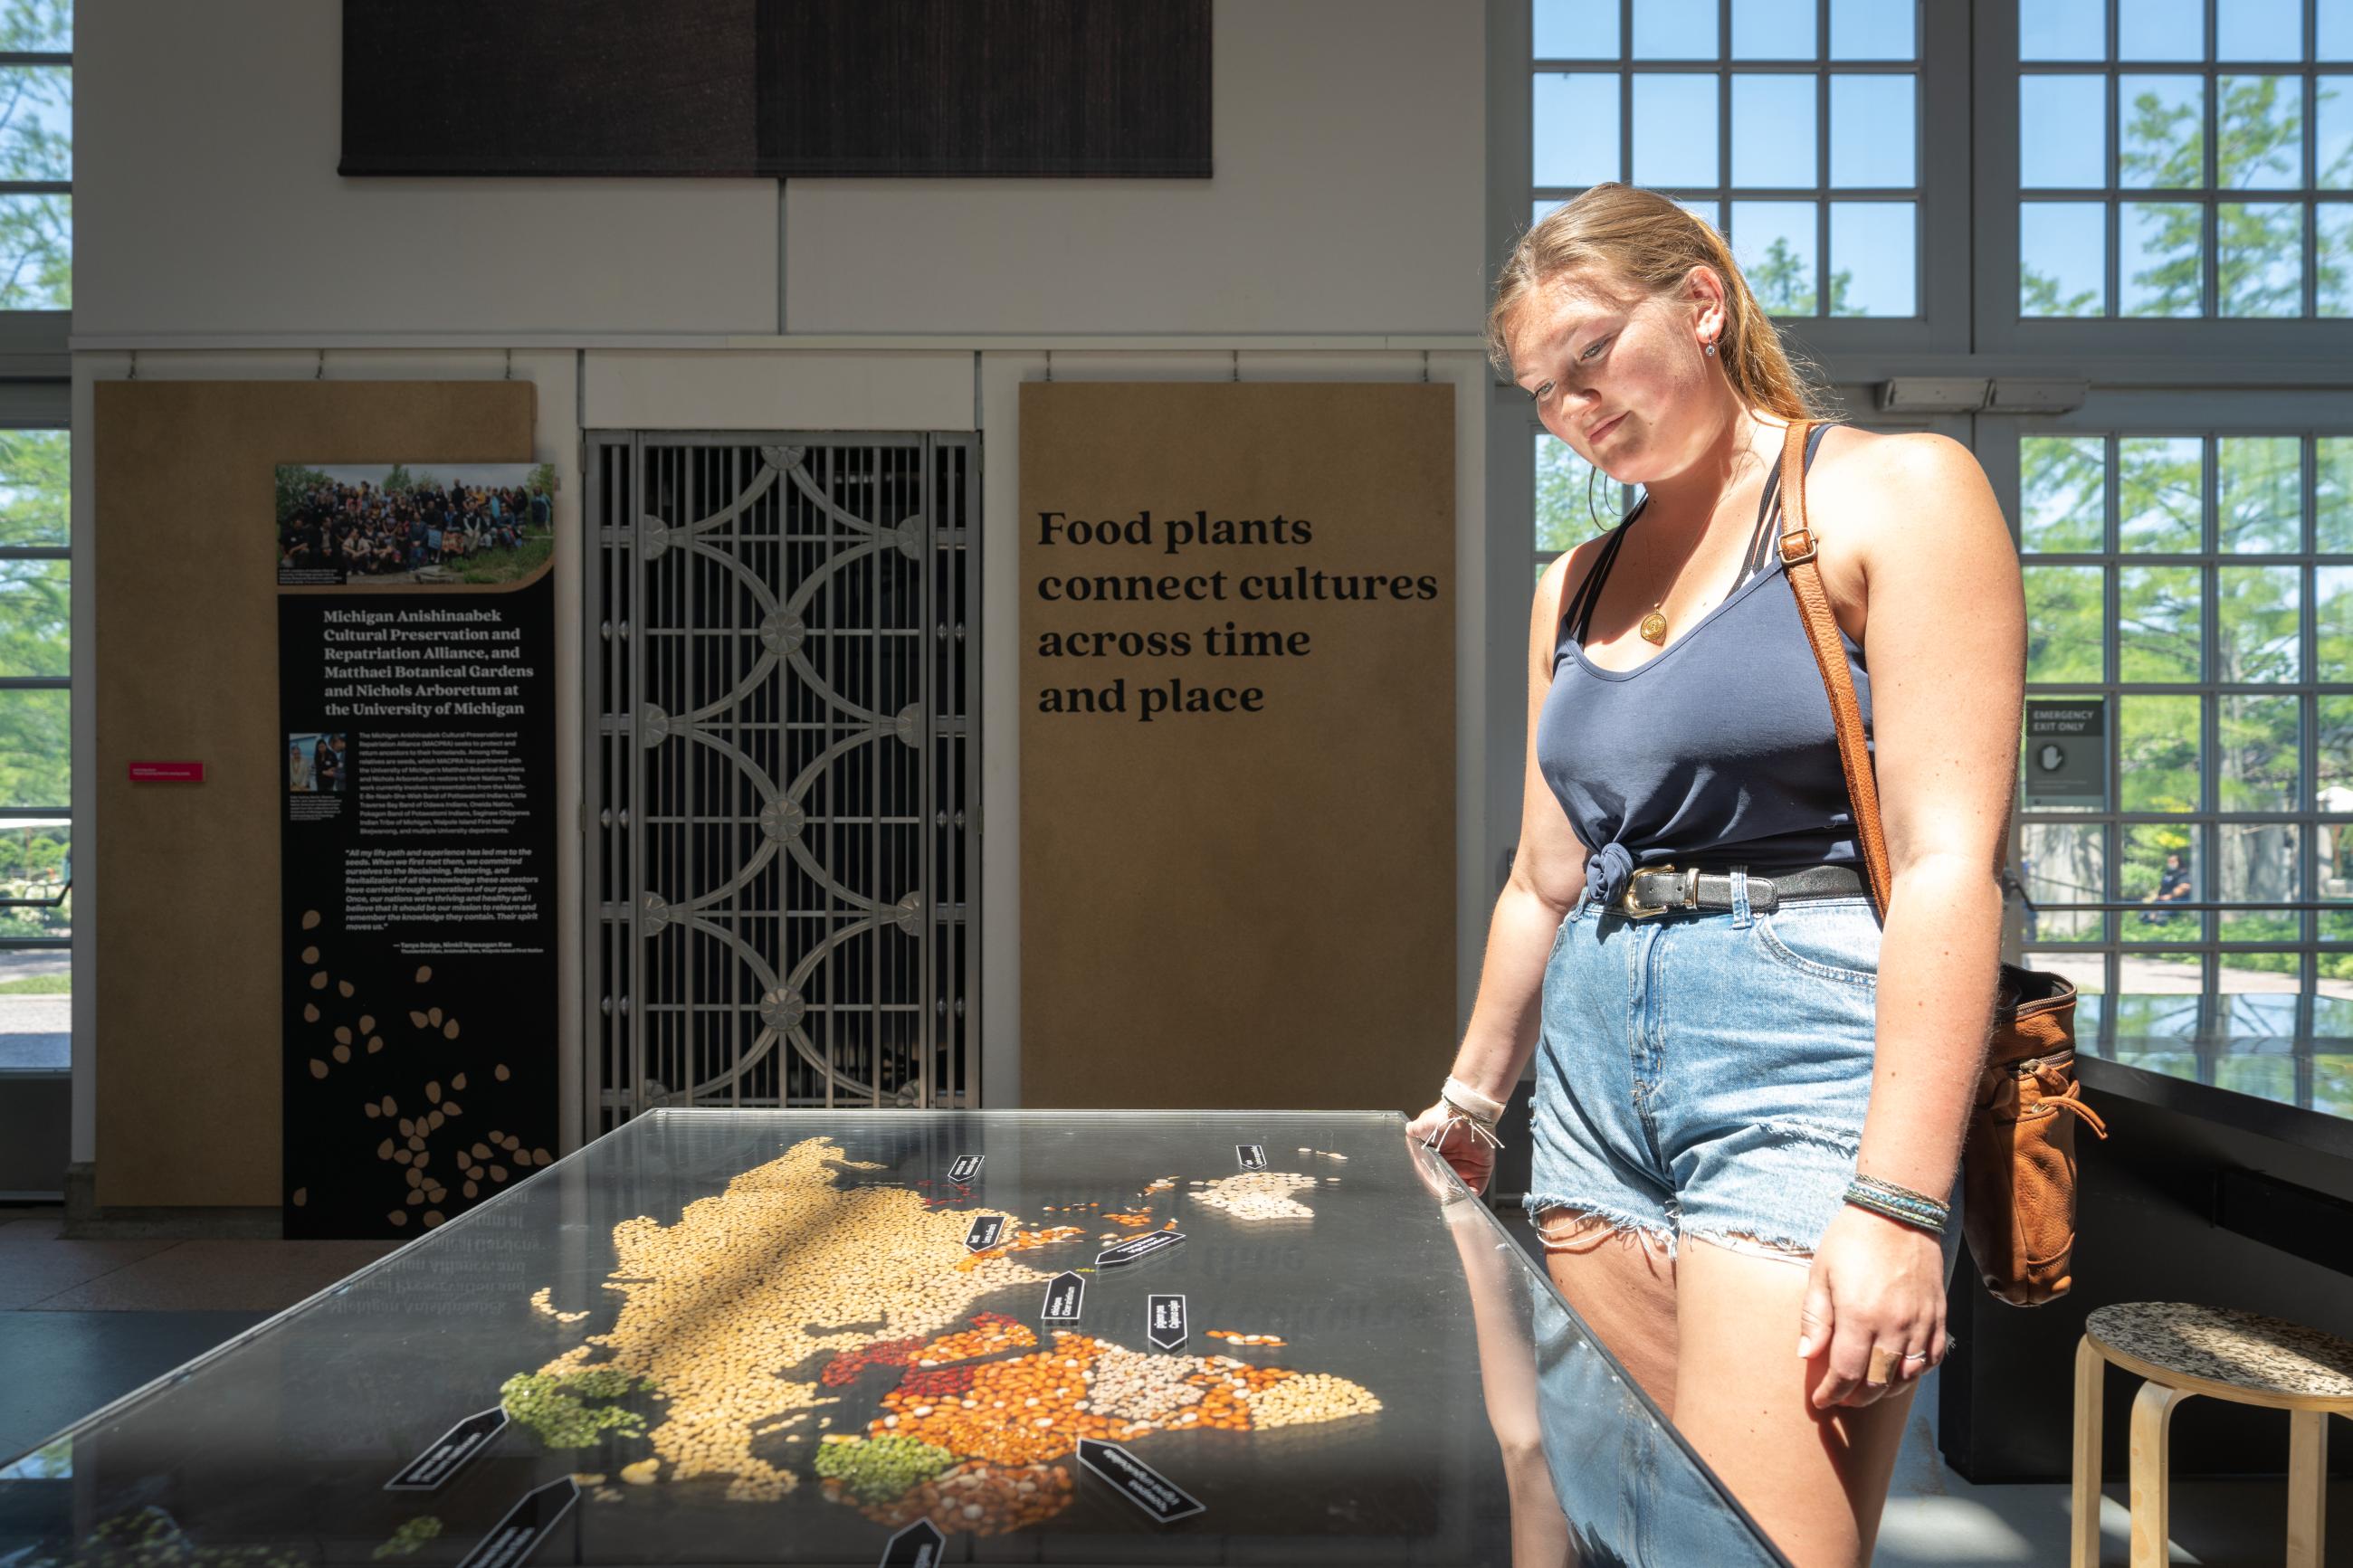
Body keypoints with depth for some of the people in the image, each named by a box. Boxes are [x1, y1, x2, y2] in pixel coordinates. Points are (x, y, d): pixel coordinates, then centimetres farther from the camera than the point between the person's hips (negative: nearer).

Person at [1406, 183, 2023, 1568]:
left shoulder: (1894, 493, -3)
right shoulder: (1577, 584, 15)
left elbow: (1952, 857, -13)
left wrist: (1900, 1203, -19)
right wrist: (1472, 1101, 22)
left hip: (1803, 1050, -6)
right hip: (1597, 1068, 6)